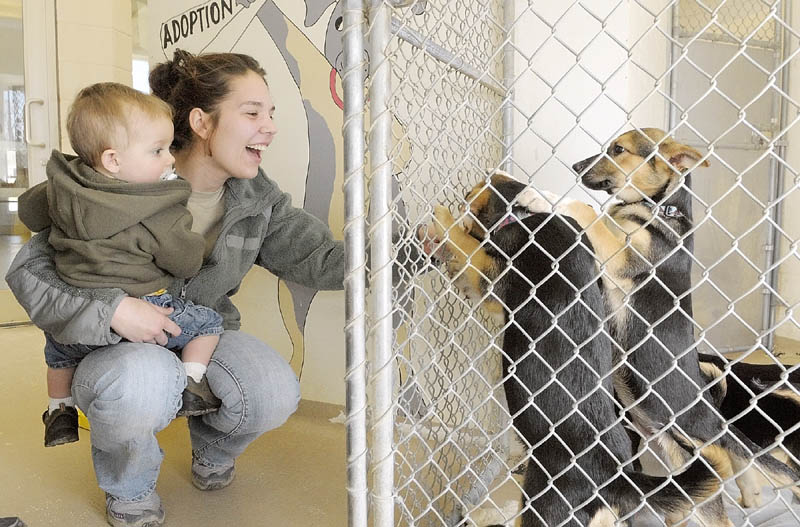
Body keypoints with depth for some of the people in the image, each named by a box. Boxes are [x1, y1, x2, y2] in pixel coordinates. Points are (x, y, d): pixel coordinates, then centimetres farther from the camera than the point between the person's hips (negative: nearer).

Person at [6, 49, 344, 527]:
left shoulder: (258, 197, -5)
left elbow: (321, 257, -9)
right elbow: (30, 270, -17)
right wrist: (111, 310, -32)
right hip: (119, 344, -3)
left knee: (276, 394, -26)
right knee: (143, 382, -40)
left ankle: (212, 450, 14)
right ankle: (129, 488, -1)